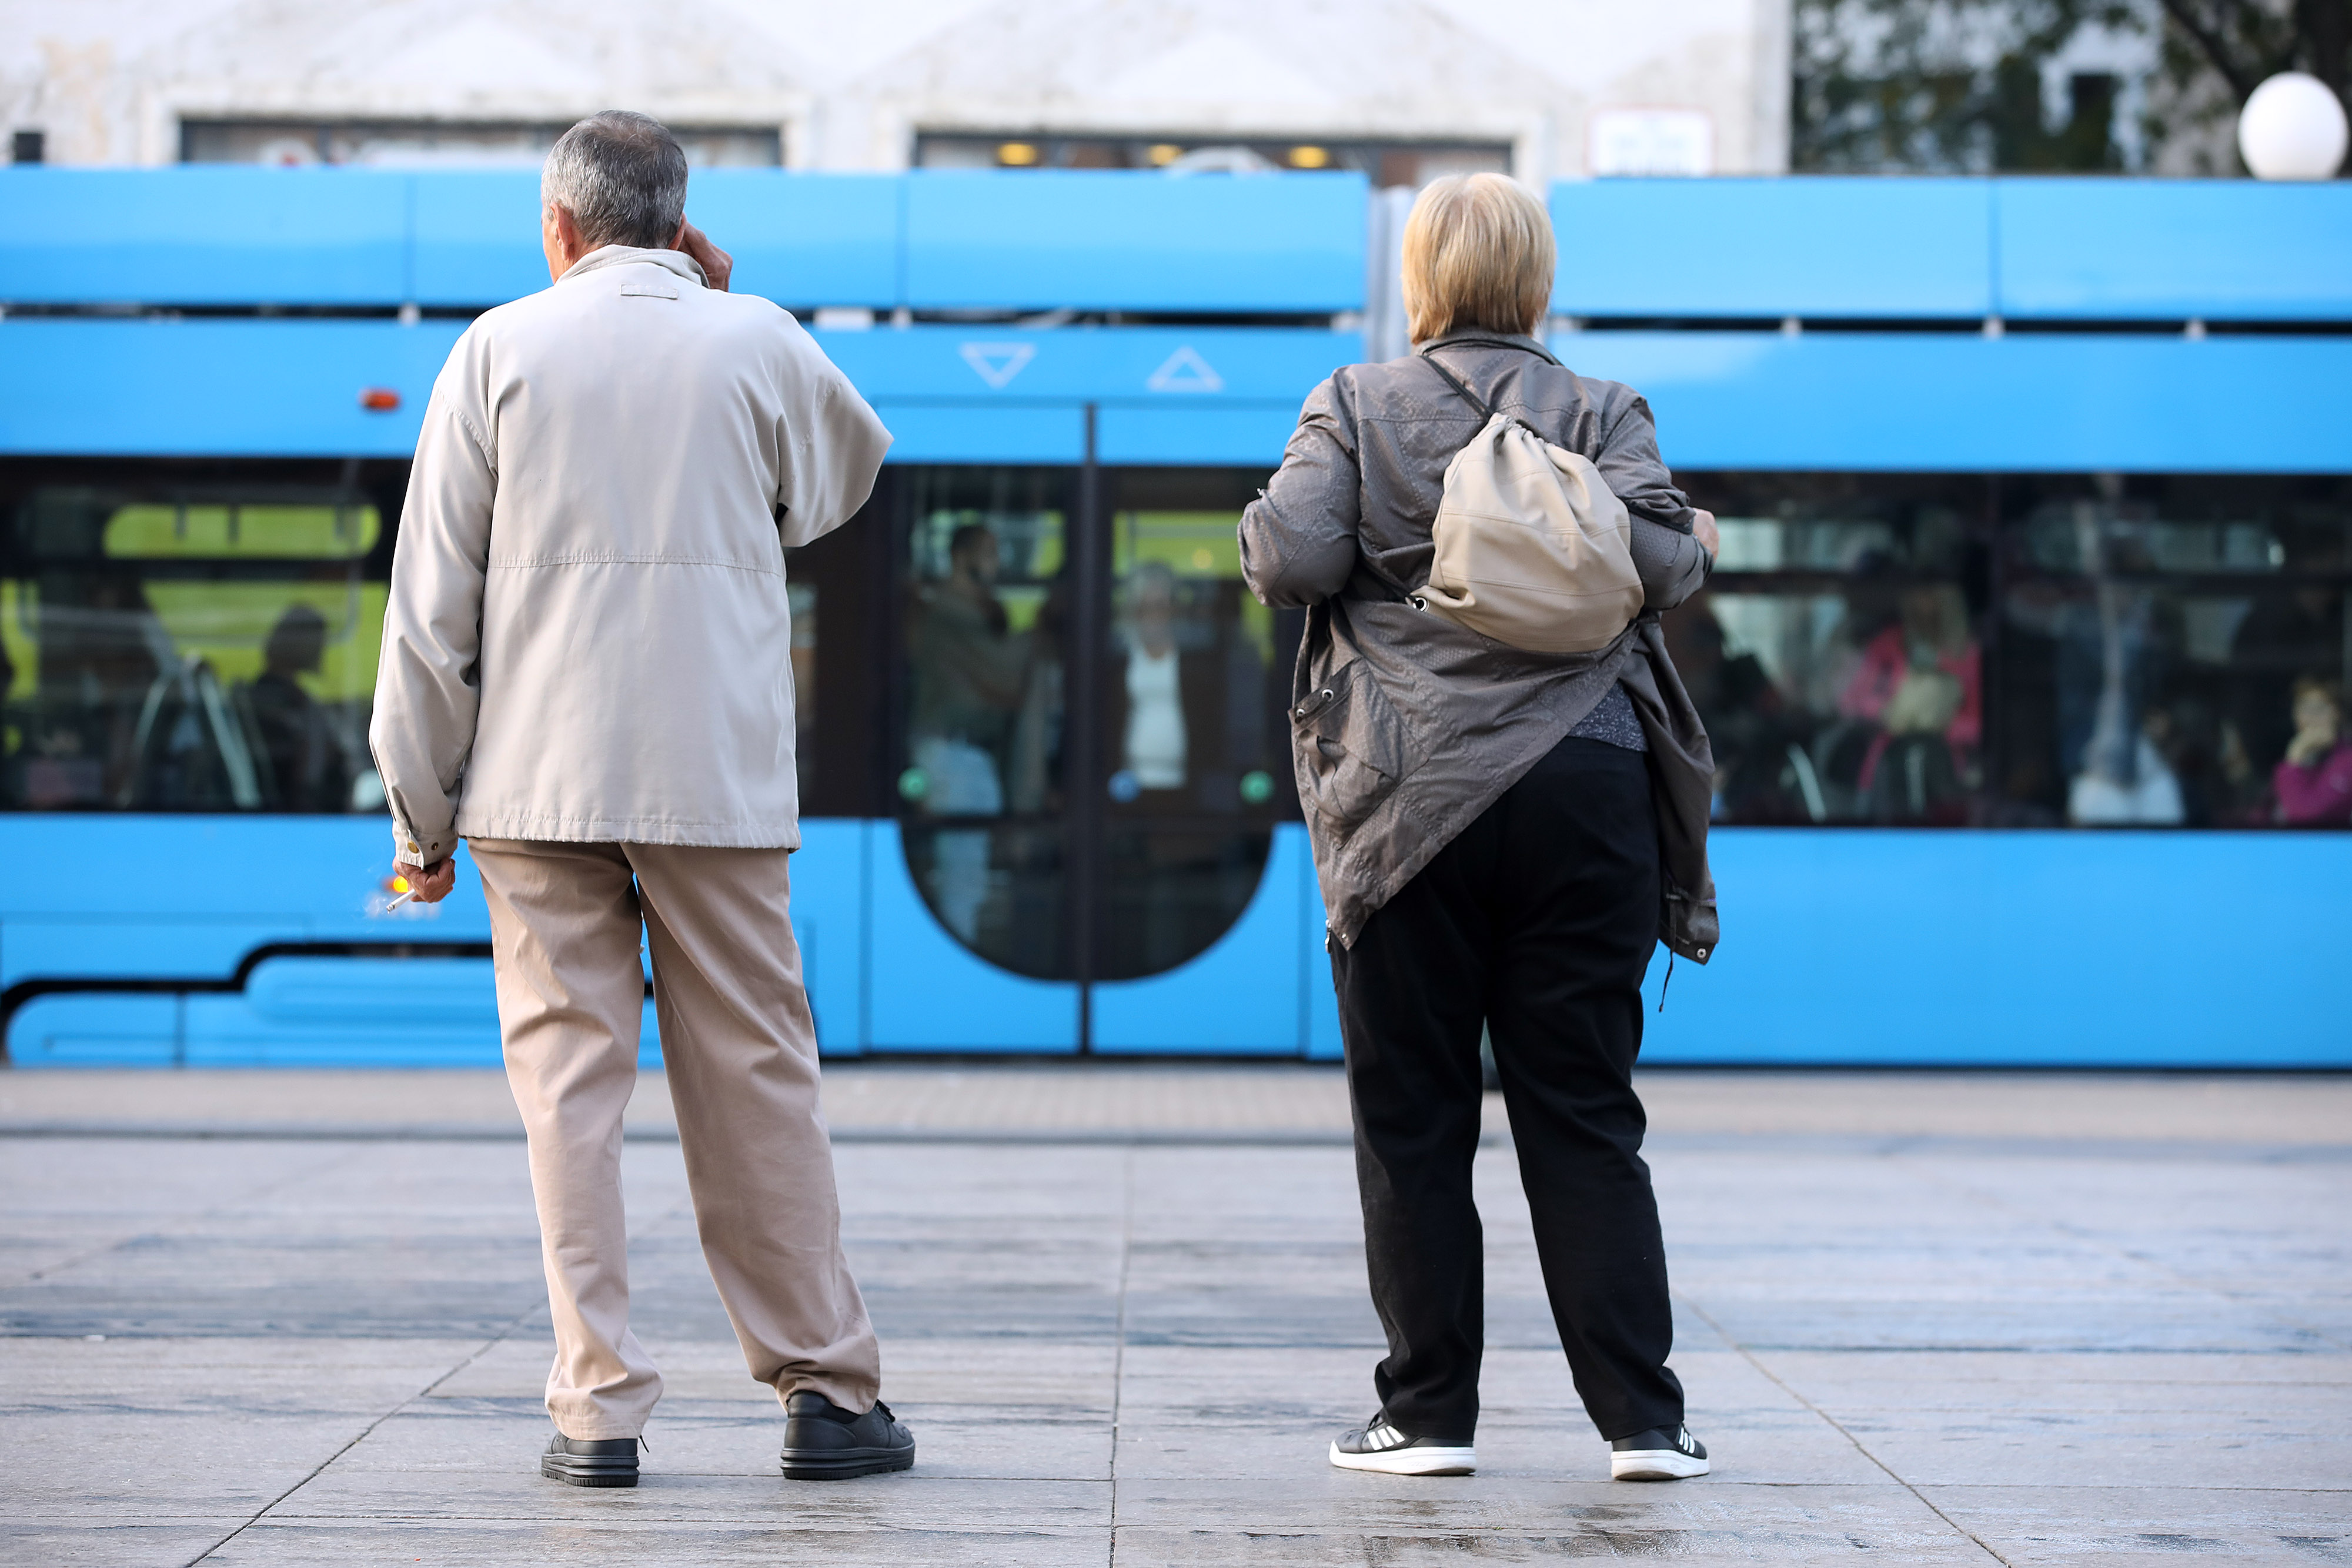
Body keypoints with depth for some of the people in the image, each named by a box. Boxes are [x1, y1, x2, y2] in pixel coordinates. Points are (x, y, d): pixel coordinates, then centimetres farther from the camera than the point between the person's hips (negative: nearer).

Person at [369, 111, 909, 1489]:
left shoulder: (501, 347, 2)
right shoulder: (758, 343, 3)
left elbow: (433, 600, 2)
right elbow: (847, 475, 25)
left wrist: (422, 806, 8)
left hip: (539, 779, 0)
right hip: (718, 775, 1)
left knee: (570, 1079, 1)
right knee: (754, 1078, 7)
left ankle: (600, 1408, -2)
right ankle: (827, 1390, 10)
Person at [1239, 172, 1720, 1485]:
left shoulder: (1357, 406, 4)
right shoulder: (1604, 412, 6)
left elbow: (1295, 560, -7)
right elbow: (1655, 561, -7)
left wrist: (1263, 531, 15)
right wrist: (1701, 546, 15)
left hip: (1411, 797, -1)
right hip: (1583, 785, 1)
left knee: (1415, 1118, 6)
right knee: (1585, 1115, 5)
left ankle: (1431, 1413, 8)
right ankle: (1641, 1416, 4)